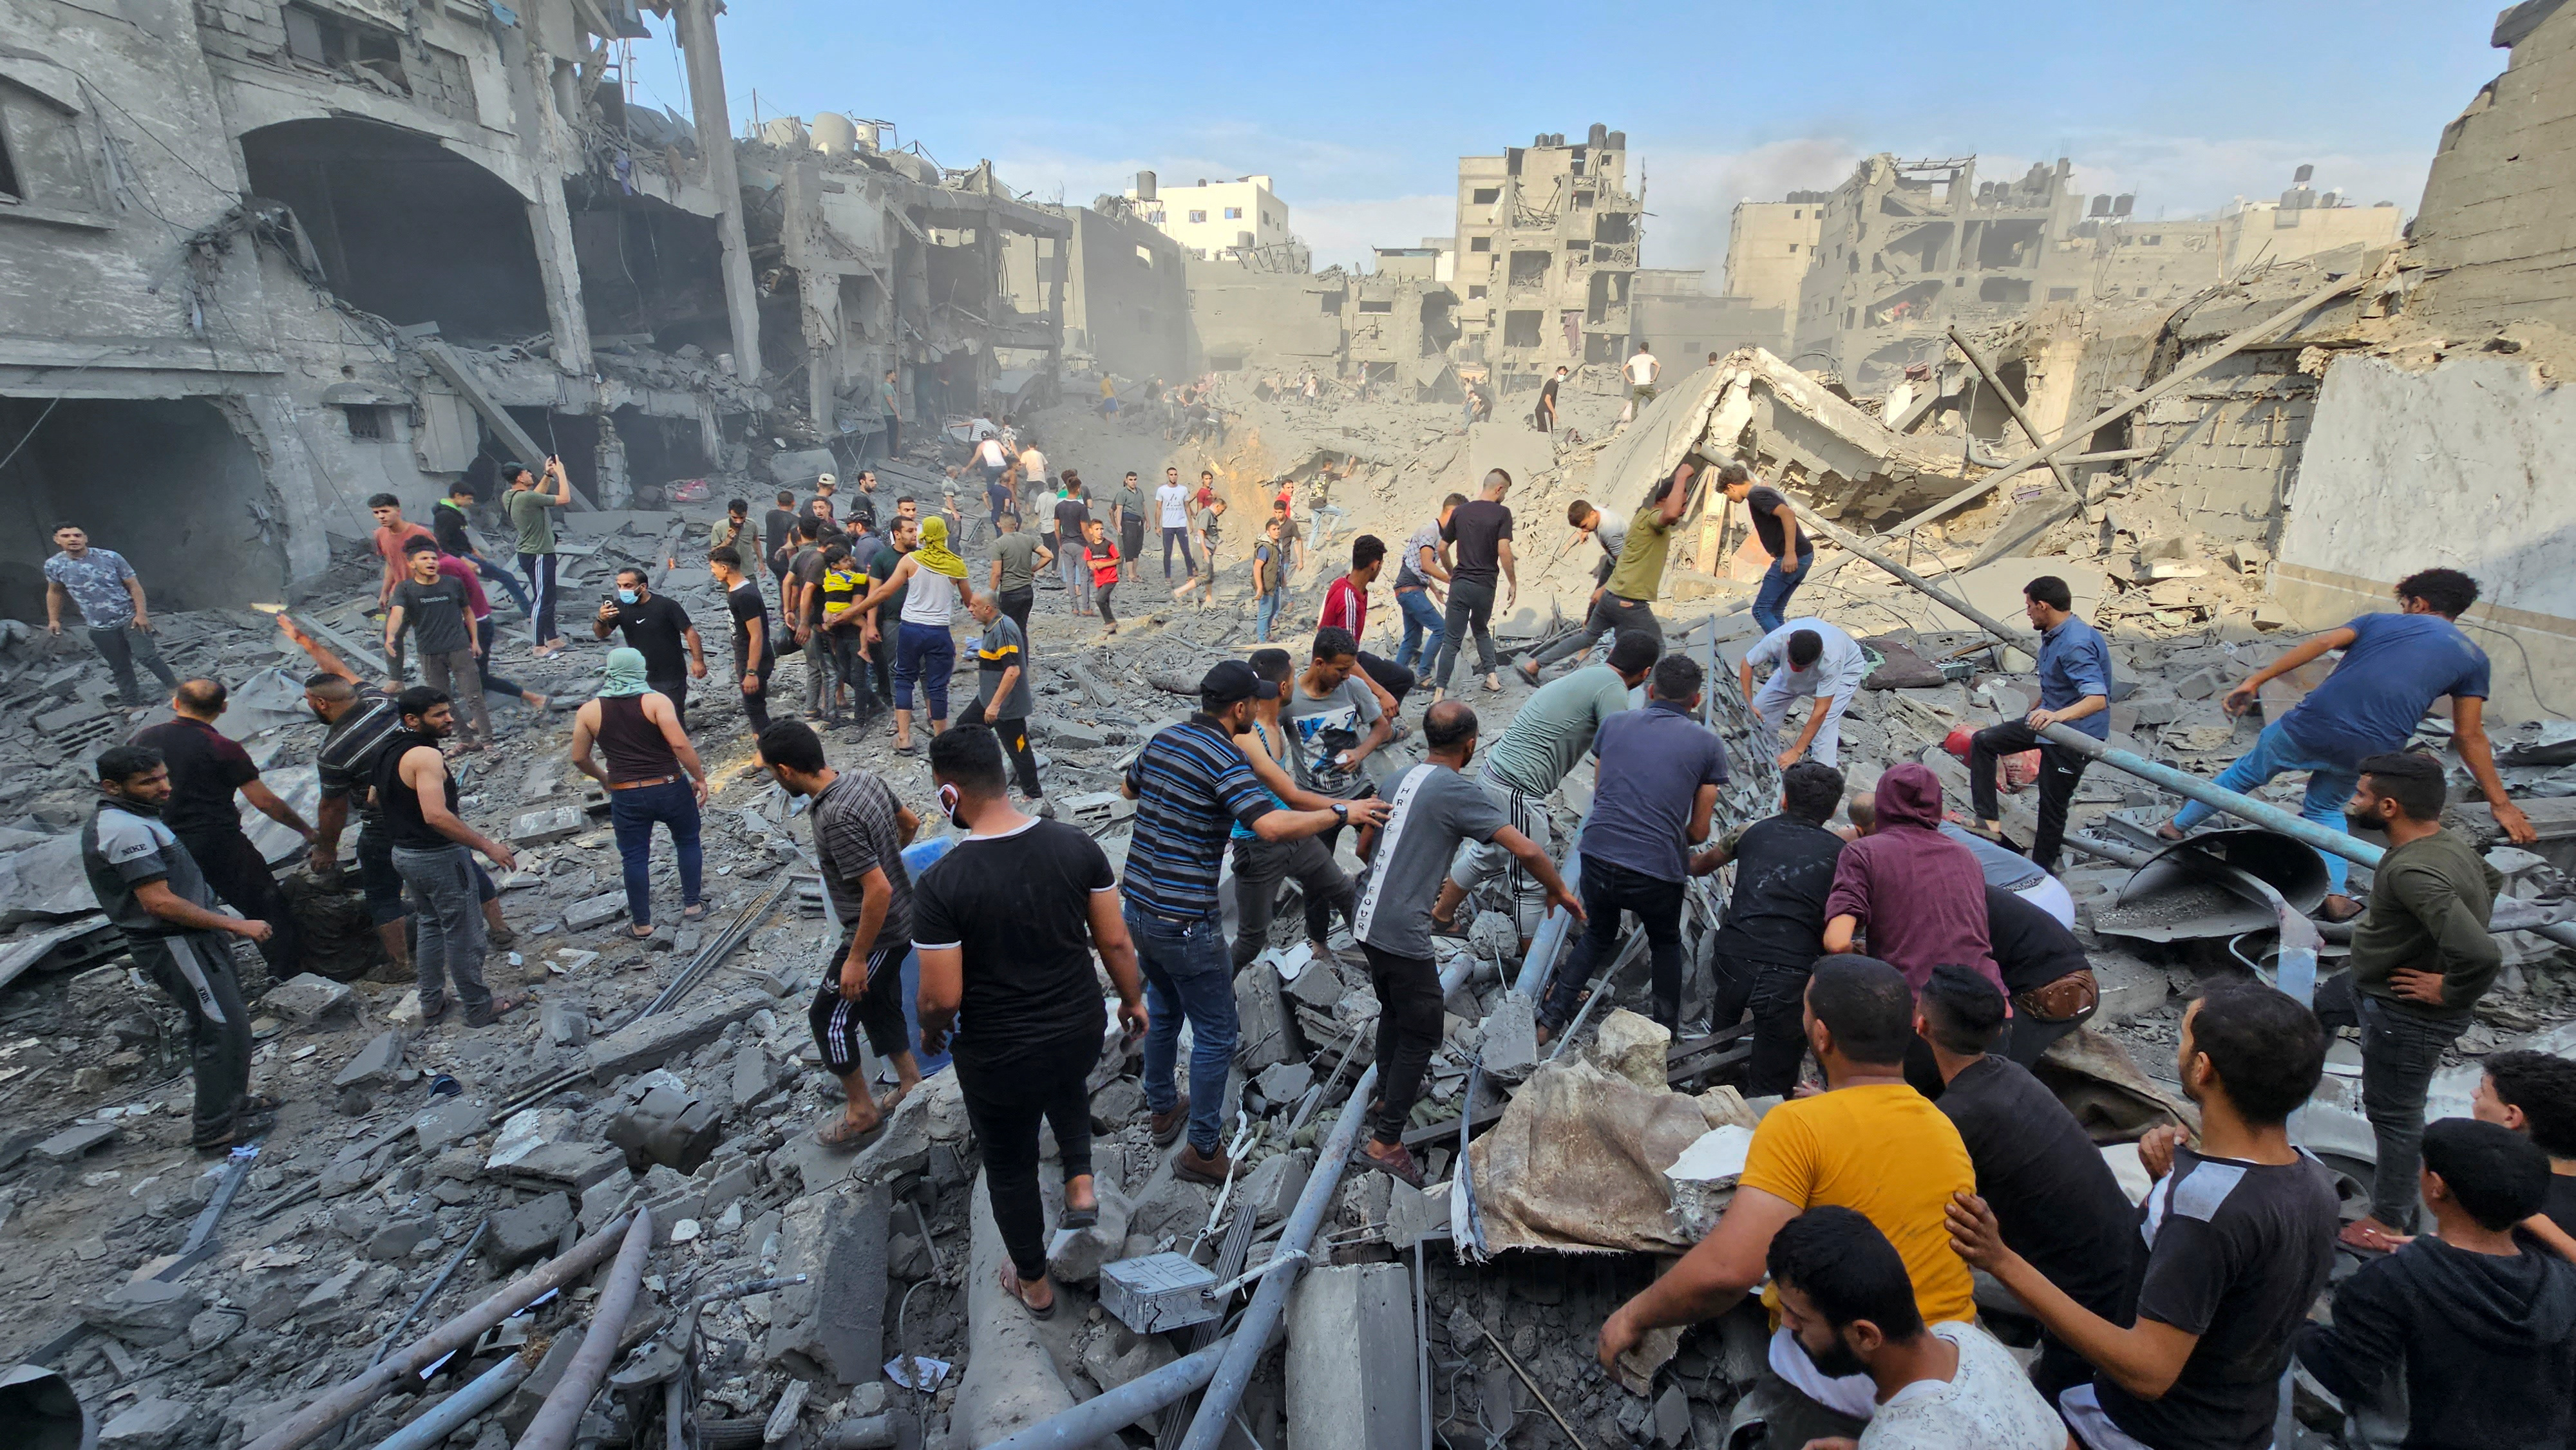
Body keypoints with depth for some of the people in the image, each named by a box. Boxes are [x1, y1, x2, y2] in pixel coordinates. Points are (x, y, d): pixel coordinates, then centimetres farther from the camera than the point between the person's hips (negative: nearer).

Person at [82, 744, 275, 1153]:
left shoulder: (126, 817, 10)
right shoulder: (125, 829, -24)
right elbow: (159, 902, -27)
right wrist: (236, 925, -22)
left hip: (185, 938, 11)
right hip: (175, 945, -11)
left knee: (210, 1025, 20)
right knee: (224, 1029, -5)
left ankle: (230, 1103, 33)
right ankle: (215, 1131, 4)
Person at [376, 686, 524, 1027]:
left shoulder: (391, 753, 6)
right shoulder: (426, 756, -24)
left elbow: (377, 800, 20)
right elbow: (437, 815, -33)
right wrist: (487, 845, -29)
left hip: (405, 854, 10)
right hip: (439, 857, -10)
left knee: (432, 926, 24)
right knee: (464, 934, 4)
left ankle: (431, 1004, 34)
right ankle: (479, 1008, 15)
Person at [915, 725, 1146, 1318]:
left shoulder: (941, 884, -25)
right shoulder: (1077, 845, -14)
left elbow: (942, 997, -19)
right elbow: (1115, 942, -6)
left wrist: (932, 1032, 4)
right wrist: (1133, 1000, 12)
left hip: (998, 1056, -3)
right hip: (1081, 1030, 4)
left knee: (1010, 1166, 24)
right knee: (1066, 1085, 41)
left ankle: (1034, 1284, 44)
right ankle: (1080, 1180, 30)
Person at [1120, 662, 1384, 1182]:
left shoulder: (1162, 739, 5)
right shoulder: (1222, 759, -19)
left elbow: (1128, 788, 24)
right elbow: (1274, 825, -33)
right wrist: (1341, 812, -21)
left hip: (1138, 906, 9)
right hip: (1185, 922, -8)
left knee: (1163, 1011, 27)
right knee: (1214, 1035, 7)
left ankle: (1163, 1110, 44)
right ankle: (1204, 1150, 17)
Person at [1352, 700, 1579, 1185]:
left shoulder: (1399, 780, 8)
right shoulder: (1458, 792, -15)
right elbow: (1525, 850, -18)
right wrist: (1559, 890, 0)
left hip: (1366, 921, 8)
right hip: (1403, 933, -8)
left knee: (1394, 1011, 26)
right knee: (1421, 1033, 6)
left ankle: (1388, 1099, 43)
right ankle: (1385, 1142, 10)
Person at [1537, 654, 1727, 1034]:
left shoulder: (1615, 723, 9)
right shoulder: (1707, 743, 3)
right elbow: (1699, 831, 7)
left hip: (1598, 857, 2)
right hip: (1658, 871, -2)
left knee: (1598, 936, 29)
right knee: (1665, 944, 29)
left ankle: (1550, 1018, 25)